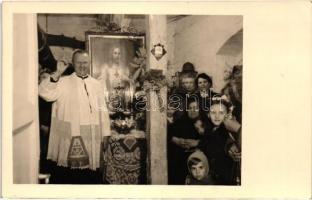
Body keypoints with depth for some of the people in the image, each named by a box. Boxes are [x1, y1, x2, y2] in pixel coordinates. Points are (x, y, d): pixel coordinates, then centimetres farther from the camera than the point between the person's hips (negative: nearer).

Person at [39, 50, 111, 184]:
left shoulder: (96, 85, 9)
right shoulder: (63, 82, 2)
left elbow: (102, 110, 9)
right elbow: (44, 93, -14)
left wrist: (105, 133, 7)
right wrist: (57, 73, -23)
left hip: (91, 137, 2)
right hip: (67, 137, -2)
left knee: (90, 175, 11)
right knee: (65, 174, 5)